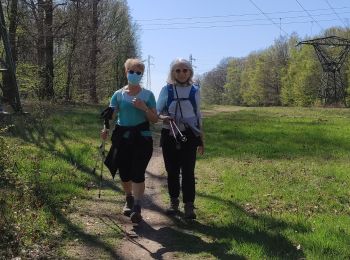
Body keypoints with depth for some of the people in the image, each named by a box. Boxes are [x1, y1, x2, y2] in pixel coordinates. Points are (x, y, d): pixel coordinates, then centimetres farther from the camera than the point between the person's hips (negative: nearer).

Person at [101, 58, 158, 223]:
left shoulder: (147, 95, 4)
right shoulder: (118, 95, 6)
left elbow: (155, 119, 3)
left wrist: (144, 107, -15)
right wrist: (105, 129, -22)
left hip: (141, 137, -2)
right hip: (122, 137, 2)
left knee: (138, 172, -12)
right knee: (124, 174, 9)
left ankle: (137, 208, -8)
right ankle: (129, 200, 35)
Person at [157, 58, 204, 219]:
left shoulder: (194, 90, 5)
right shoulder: (166, 89, 0)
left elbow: (198, 115, 11)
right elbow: (157, 111, 4)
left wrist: (201, 139, 10)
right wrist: (163, 118, -20)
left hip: (189, 136, 0)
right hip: (169, 135, 0)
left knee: (188, 171, -3)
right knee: (172, 170, 8)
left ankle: (189, 205, 4)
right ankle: (174, 201, 24)